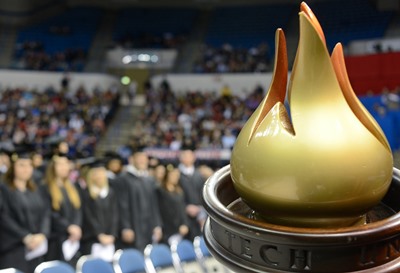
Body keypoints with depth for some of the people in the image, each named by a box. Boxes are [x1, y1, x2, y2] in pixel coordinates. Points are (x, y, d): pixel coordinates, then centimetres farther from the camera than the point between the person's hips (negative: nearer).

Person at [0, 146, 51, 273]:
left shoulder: (35, 191, 16)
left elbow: (45, 214, 6)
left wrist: (42, 235, -12)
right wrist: (26, 237, -19)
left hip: (35, 248, 5)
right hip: (13, 250, -5)